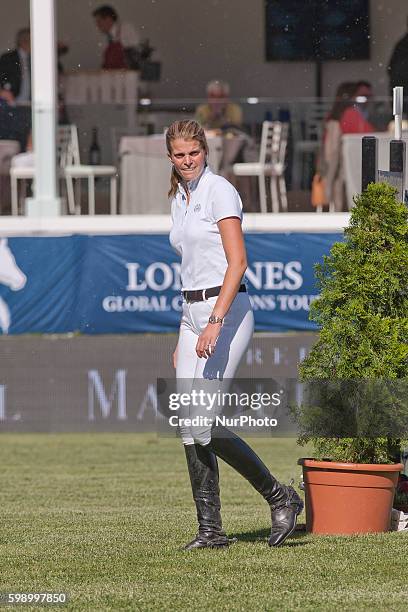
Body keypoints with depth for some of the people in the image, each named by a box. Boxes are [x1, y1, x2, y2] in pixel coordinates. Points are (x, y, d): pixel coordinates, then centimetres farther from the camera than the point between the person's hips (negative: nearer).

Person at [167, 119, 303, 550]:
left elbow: (237, 262, -17)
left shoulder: (219, 191, -10)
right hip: (192, 314, 8)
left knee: (203, 423, -14)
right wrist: (182, 338, 20)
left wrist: (215, 321, -26)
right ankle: (210, 530, 6)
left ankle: (280, 497, -1)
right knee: (189, 426, 2)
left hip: (226, 312, -8)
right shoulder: (179, 199, 16)